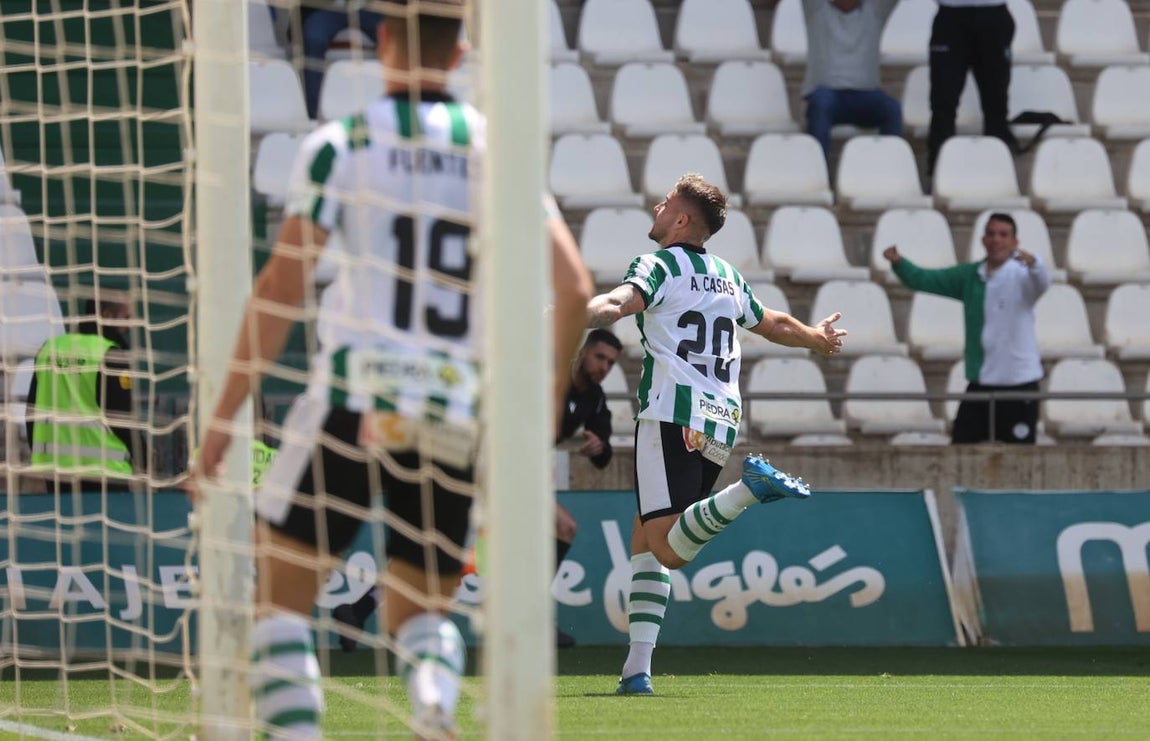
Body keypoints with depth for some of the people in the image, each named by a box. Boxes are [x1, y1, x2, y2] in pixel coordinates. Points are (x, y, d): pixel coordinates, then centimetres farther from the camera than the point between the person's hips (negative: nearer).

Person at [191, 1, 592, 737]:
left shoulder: (340, 146, -2)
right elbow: (575, 288, 2)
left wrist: (224, 416, -2)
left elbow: (281, 291, -6)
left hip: (353, 398, -3)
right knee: (420, 612, 16)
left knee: (282, 592, 9)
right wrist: (550, 398, 16)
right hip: (458, 418, 3)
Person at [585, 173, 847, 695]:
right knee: (645, 539, 15)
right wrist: (817, 337, 58)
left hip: (672, 417, -7)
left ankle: (749, 488, -38)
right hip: (722, 424, 7)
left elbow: (617, 304, -21)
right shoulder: (728, 276, 21)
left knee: (669, 550, -19)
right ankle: (637, 670, 5)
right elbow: (775, 325, 37)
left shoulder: (657, 266, 1)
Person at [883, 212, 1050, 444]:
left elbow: (1042, 283, -29)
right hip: (980, 381, 5)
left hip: (1019, 381, -5)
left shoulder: (1022, 274, -6)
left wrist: (1033, 263, -53)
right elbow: (924, 280, 8)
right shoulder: (970, 276, 9)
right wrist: (898, 262, -12)